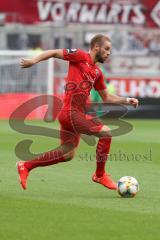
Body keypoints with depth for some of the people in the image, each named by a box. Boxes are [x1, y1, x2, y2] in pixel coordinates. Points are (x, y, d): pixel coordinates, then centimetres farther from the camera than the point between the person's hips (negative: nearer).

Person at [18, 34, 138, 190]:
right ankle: (100, 175, 2)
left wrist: (127, 100, 16)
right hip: (71, 112, -9)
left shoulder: (97, 72, 19)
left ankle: (26, 166, 24)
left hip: (77, 114, 9)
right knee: (106, 132, -10)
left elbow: (107, 98, 26)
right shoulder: (81, 56, -3)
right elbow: (54, 53, -1)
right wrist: (34, 60, -14)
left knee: (67, 154, 14)